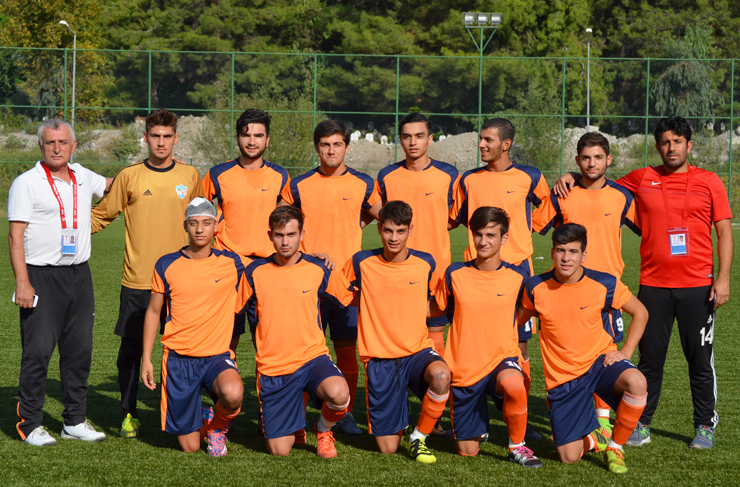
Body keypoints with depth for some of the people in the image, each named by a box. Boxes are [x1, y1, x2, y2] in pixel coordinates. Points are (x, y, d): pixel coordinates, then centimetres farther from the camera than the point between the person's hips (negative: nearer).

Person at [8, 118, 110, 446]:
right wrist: (22, 283, -16)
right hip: (42, 277, -5)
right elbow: (15, 236, -9)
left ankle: (75, 421, 17)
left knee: (80, 349, 7)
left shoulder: (83, 177, 12)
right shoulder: (27, 183, -5)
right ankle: (30, 424, 2)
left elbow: (111, 185, 35)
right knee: (38, 351, -6)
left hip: (79, 274, 6)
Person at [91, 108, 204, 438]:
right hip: (137, 280, -1)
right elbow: (102, 215, 10)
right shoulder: (129, 176, 2)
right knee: (130, 349, 2)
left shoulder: (191, 177, 7)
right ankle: (129, 414, 15)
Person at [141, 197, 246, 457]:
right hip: (179, 357, 0)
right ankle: (199, 424, 35)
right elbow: (153, 311, 11)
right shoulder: (167, 265, 2)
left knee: (233, 394, -36)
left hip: (217, 355, 0)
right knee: (190, 447, -3)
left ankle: (217, 425, 0)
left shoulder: (233, 264, 1)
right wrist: (146, 358, 6)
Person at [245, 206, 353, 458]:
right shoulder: (255, 272, -1)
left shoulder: (319, 270, -1)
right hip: (272, 366, 1)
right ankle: (295, 417, 34)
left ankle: (324, 429, 1)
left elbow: (350, 298, 15)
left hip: (312, 358, -1)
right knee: (279, 450, -3)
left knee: (339, 393, -35)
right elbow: (249, 313, 12)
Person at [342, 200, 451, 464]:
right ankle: (399, 422, 36)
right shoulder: (362, 262, -4)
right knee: (388, 448, -3)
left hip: (417, 350, 0)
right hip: (379, 358, 0)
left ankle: (419, 436, -12)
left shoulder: (426, 263, -1)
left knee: (440, 374, -38)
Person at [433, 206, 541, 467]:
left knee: (513, 385, -40)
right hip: (464, 367, 2)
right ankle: (480, 421, 43)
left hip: (502, 359, -1)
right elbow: (437, 308, 11)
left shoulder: (517, 277, -5)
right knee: (467, 451, 6)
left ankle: (517, 446, -13)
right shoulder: (455, 274, -4)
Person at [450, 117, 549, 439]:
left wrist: (521, 228, 6)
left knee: (519, 345, 0)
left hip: (516, 268, -1)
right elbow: (454, 218, 21)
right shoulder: (469, 179, 9)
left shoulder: (529, 177, 3)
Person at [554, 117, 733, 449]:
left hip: (698, 286, -1)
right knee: (650, 359, 5)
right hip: (654, 285, 1)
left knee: (700, 360, 4)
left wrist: (723, 279, -5)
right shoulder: (642, 179, 7)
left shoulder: (708, 182, 3)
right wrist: (571, 179, 5)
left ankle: (705, 426, 16)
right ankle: (641, 424, 14)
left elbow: (724, 231, 3)